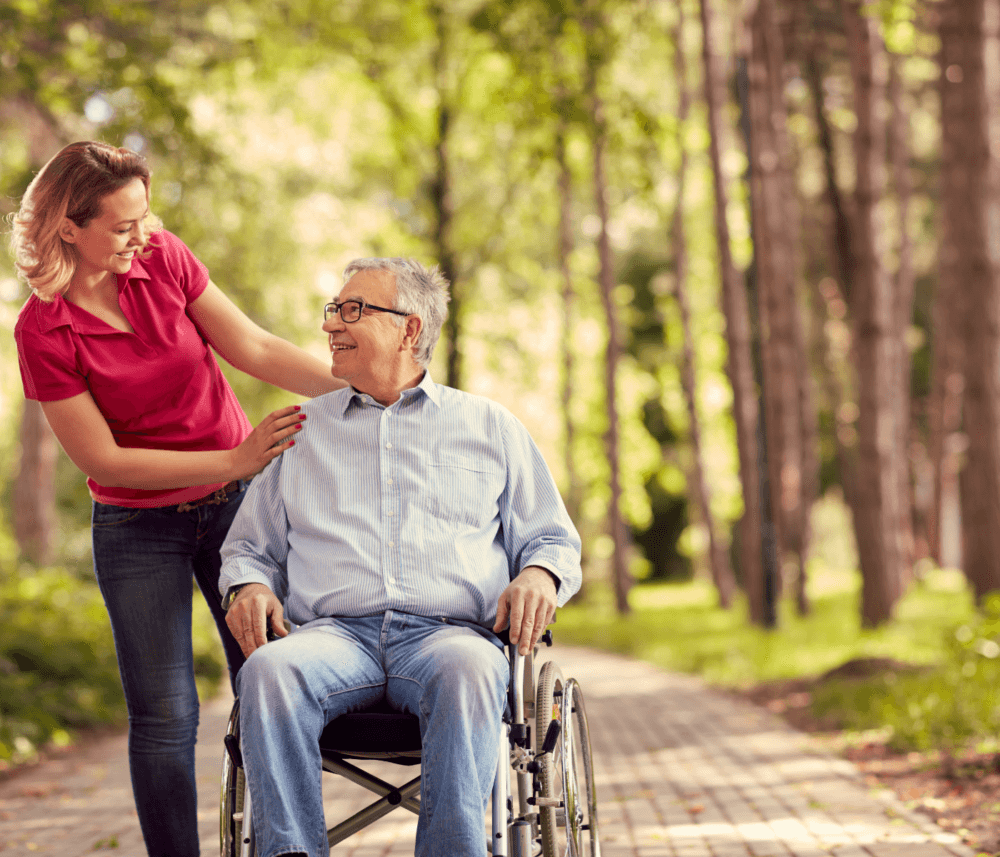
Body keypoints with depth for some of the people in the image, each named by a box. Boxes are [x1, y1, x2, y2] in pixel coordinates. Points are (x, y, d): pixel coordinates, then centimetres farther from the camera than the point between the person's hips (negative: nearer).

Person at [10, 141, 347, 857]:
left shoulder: (163, 259, -6)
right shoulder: (43, 332, -16)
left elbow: (254, 349, -7)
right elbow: (102, 459, -14)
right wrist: (231, 461, -18)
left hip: (236, 502, 3)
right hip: (138, 529, -3)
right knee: (163, 717, -4)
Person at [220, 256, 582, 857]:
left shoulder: (491, 427, 22)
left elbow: (554, 540, 21)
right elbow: (250, 545, 28)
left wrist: (539, 575, -4)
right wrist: (250, 585, 3)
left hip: (447, 632, -1)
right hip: (336, 631, 1)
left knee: (470, 671, -39)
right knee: (268, 670, -35)